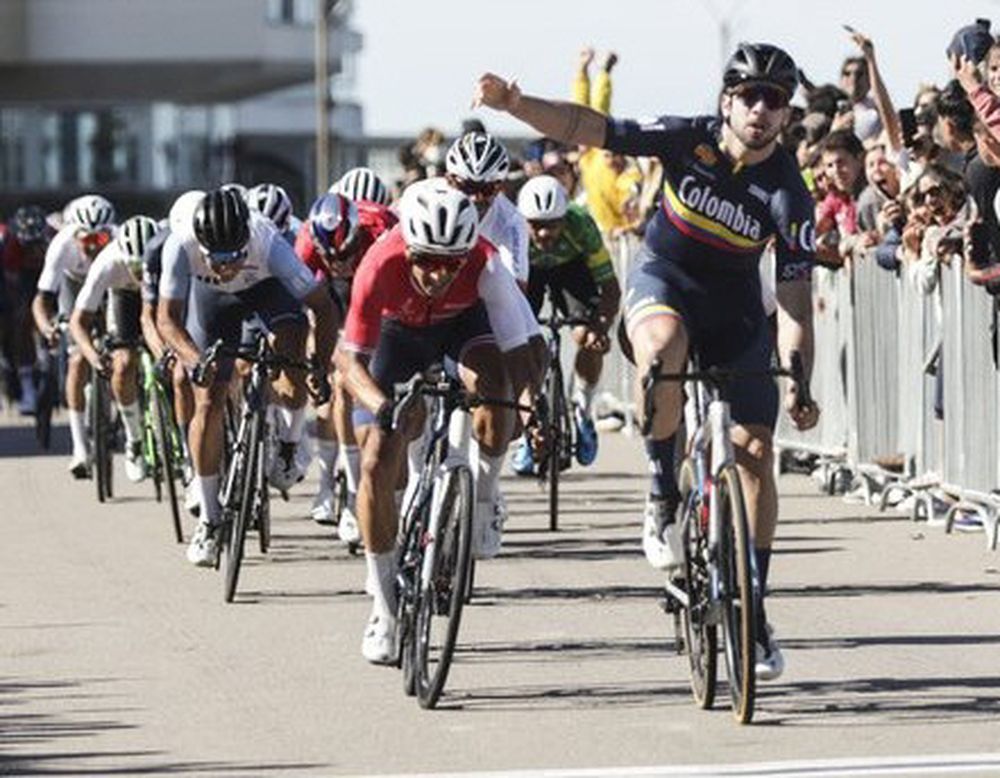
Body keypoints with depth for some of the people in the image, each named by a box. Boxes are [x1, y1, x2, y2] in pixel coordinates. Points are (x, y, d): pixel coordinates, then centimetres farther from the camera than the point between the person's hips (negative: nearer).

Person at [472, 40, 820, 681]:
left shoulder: (788, 195, -19)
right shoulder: (690, 141, -18)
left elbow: (795, 295, -18)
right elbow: (590, 129, -18)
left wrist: (800, 383, -25)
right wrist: (516, 105, -32)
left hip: (734, 306, 2)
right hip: (663, 279, -2)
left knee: (755, 452, -5)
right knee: (664, 344, -39)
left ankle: (754, 611, 6)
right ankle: (663, 493, -21)